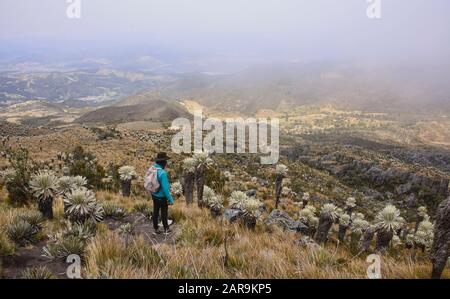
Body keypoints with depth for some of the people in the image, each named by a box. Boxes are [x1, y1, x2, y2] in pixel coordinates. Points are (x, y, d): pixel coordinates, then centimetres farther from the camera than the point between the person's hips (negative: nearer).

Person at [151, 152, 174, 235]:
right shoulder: (162, 173, -31)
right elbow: (165, 188, -27)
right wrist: (170, 199, -18)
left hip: (154, 195, 7)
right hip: (162, 197, -7)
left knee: (155, 212, 18)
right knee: (164, 213, 12)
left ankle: (156, 229, 32)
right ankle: (166, 229, 29)